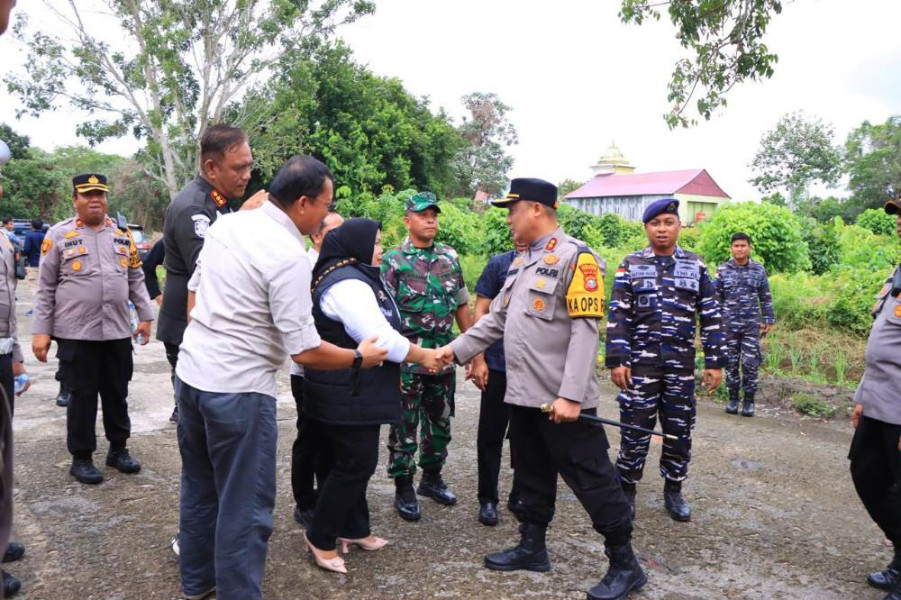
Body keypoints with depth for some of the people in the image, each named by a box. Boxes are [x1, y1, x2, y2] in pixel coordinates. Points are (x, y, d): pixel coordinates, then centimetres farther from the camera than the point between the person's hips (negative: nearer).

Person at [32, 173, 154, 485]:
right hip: (76, 333, -3)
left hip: (118, 332, 3)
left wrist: (145, 315, 10)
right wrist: (41, 331, -5)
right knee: (82, 396, 5)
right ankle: (81, 458, 19)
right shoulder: (59, 235, -1)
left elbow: (136, 279, 15)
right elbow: (45, 289, -1)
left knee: (117, 393, 12)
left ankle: (118, 449, 27)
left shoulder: (122, 234, 10)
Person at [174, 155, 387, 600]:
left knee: (199, 486, 23)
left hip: (190, 372, 9)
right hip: (237, 390, -9)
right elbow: (304, 351, -19)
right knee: (245, 507, 6)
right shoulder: (289, 255, -20)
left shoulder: (225, 224, 4)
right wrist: (360, 358, -3)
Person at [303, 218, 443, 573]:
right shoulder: (347, 284, -20)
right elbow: (380, 339, -25)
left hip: (355, 391, 11)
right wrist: (423, 356, -12)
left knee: (354, 463, 17)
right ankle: (320, 538, 14)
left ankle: (353, 529, 30)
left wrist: (415, 354, 11)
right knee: (354, 465, -1)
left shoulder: (354, 278, 15)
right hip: (347, 395, -11)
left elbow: (374, 331, 18)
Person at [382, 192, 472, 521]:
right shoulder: (392, 261, -7)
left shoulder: (450, 257, 7)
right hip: (407, 359, -5)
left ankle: (432, 478, 34)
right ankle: (403, 488, 19)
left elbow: (462, 307, 13)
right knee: (404, 425, 5)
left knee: (440, 421, 16)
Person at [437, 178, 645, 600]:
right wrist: (457, 349, 10)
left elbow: (585, 330, -19)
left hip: (562, 399, -8)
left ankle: (625, 564, 15)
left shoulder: (575, 257, -12)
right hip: (523, 394, 8)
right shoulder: (520, 262, 15)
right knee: (531, 476, 18)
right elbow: (496, 319, 19)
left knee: (590, 477, 1)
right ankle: (532, 547, 34)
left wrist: (570, 395, -24)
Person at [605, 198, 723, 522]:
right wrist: (617, 360, -10)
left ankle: (674, 491, 27)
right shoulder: (631, 265, 1)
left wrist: (714, 362, 3)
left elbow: (711, 317, 7)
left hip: (681, 364, 2)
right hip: (640, 362, -2)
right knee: (635, 428, 3)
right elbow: (618, 316, -3)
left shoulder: (696, 266, 7)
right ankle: (626, 490, 20)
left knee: (680, 430, 10)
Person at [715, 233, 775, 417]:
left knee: (750, 363, -1)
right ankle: (733, 398, 18)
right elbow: (716, 297, 4)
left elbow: (765, 298, 8)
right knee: (731, 363, 6)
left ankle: (749, 401, 11)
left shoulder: (759, 270, 3)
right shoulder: (723, 270, 0)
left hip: (752, 324, 0)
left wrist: (768, 320, 6)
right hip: (729, 324, 0)